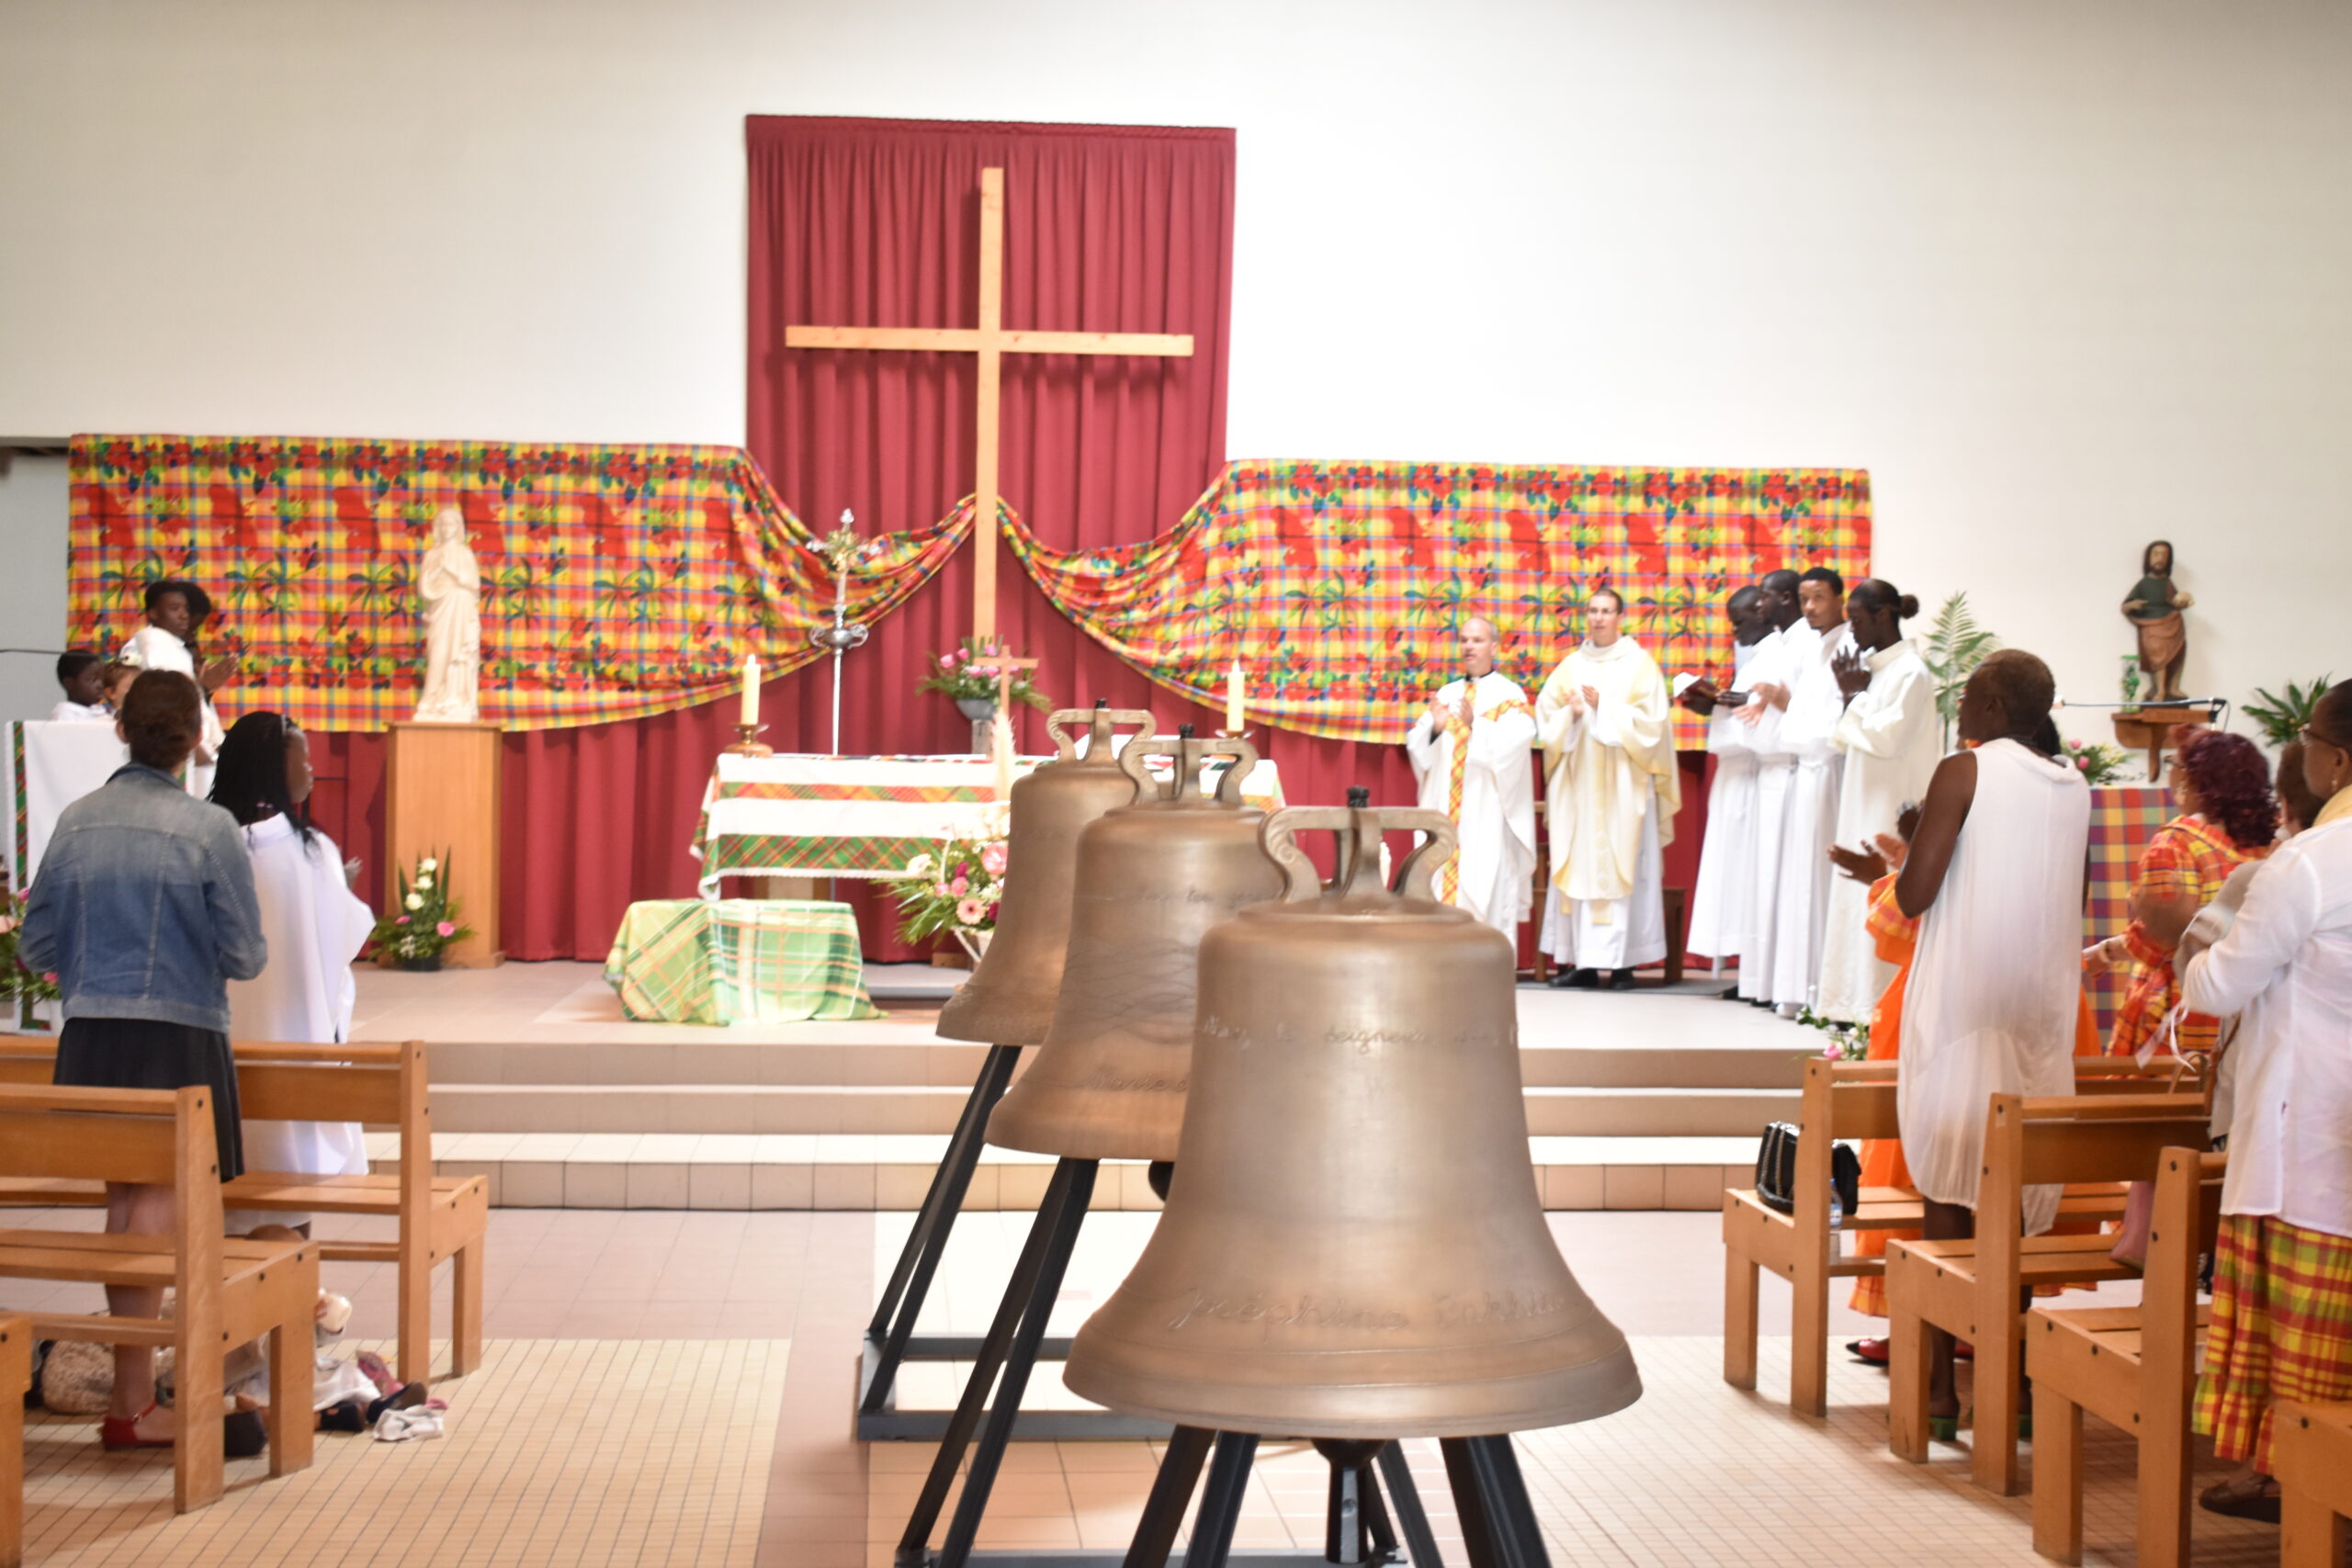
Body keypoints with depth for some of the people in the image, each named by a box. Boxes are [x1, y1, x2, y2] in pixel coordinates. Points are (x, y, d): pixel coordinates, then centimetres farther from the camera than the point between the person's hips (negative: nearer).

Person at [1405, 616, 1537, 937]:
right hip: (1445, 808, 4)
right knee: (1441, 883, 0)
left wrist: (1475, 725, -28)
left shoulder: (1509, 695, 3)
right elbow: (1416, 744, 6)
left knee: (1485, 888, -8)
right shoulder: (1446, 693, 16)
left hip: (1487, 811, -4)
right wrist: (1434, 728, -15)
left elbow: (1515, 741, -15)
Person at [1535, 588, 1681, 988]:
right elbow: (1545, 717, 11)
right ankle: (1583, 960, 2)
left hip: (1621, 786, -4)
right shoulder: (1571, 666, 14)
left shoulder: (1639, 665, 3)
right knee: (1577, 866, 0)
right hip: (1577, 783, 4)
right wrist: (1568, 714, -9)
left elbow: (1651, 721, -6)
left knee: (1619, 867, -7)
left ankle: (1622, 961, -5)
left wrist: (1605, 707, -15)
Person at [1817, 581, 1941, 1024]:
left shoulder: (1911, 672, -13)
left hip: (1891, 810, -9)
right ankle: (1857, 1003, 14)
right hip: (1863, 805, 9)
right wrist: (1849, 694, -1)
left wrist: (1856, 695, -9)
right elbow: (1847, 742, 14)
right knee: (1856, 900, 9)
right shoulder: (1873, 667, 13)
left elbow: (1887, 737, -21)